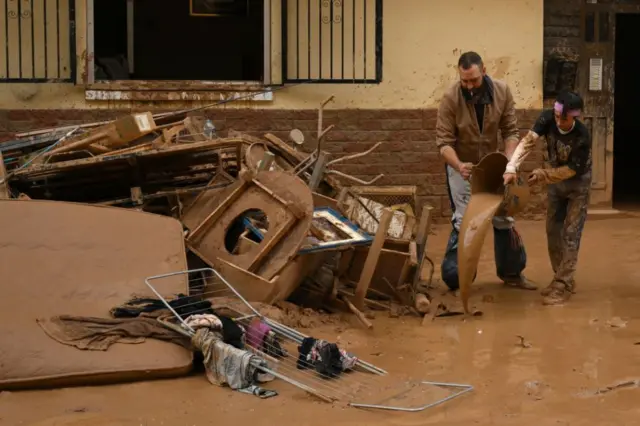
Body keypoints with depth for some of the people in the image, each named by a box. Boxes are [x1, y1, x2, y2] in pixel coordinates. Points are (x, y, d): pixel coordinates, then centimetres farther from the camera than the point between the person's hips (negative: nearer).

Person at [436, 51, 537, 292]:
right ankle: (455, 279, 2)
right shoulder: (451, 99, -24)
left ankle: (511, 272, 26)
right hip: (461, 165, -3)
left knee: (504, 217, 10)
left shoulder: (502, 92, -15)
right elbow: (444, 141, -23)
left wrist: (509, 161, -25)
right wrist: (459, 166, -40)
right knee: (464, 221, -8)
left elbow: (510, 131, -9)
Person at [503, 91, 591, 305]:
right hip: (555, 179, 5)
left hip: (577, 183, -5)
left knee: (570, 233, -9)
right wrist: (511, 168, -46)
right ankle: (561, 278, 22)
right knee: (553, 231, 9)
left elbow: (571, 170, -25)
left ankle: (564, 285, -8)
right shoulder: (548, 118, -22)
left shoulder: (582, 137, -33)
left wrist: (542, 175, -34)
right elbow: (528, 141, -33)